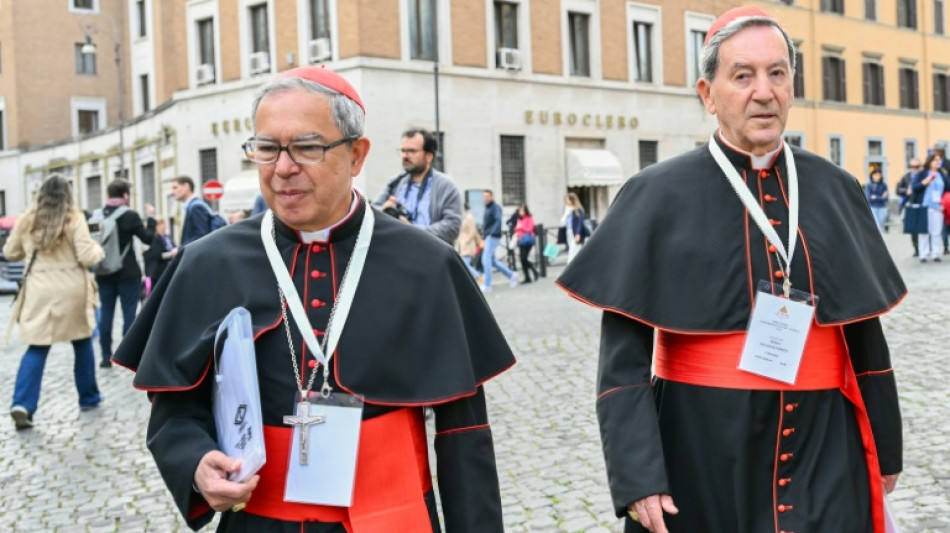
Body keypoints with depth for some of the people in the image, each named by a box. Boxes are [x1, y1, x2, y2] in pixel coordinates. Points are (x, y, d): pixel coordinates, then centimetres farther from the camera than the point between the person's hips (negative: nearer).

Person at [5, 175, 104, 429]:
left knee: (37, 349, 3)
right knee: (82, 343, 17)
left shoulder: (27, 220, 3)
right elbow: (86, 257, -11)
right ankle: (88, 397, 27)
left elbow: (10, 253, 15)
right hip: (71, 289, -2)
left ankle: (22, 405, -13)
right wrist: (98, 249, 9)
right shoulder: (74, 219, -7)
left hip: (39, 290, 2)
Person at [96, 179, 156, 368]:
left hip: (104, 272, 4)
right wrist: (150, 217, 7)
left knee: (106, 314, 6)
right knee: (129, 313, 0)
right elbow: (148, 238, -4)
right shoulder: (130, 215, -10)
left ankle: (106, 357, 9)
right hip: (127, 273, -4)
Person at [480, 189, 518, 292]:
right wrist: (485, 234, 14)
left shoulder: (495, 207, -8)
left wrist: (492, 233, -29)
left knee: (486, 259, -13)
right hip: (488, 237, 9)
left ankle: (487, 285, -11)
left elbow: (499, 221, -21)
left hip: (493, 237, -9)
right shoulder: (487, 208, 19)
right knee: (492, 261, 13)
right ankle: (511, 276, 23)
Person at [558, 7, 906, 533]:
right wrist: (637, 476, -16)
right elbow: (624, 356, -9)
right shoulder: (659, 196, -8)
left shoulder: (835, 190, 3)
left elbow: (863, 332, 11)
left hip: (826, 450, 3)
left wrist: (884, 448, 15)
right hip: (703, 451, -2)